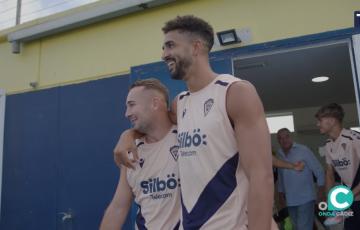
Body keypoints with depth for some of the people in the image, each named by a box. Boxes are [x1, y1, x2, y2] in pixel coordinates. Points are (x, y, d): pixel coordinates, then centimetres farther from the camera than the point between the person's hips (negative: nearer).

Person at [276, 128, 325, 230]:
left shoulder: (303, 150, -7)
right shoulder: (279, 155, 6)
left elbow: (319, 170, -4)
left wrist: (321, 190, -8)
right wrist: (281, 192, 16)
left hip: (305, 199, -5)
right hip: (290, 201, 5)